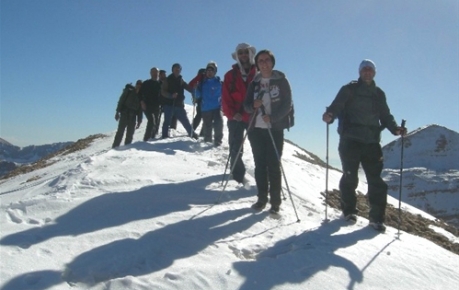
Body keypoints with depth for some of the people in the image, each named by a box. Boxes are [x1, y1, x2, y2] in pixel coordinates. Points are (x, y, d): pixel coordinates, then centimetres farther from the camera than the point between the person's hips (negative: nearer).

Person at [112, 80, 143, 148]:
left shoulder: (140, 96, 12)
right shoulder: (129, 91, 4)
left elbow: (140, 110, 13)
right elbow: (121, 101, 0)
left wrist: (139, 121, 9)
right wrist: (117, 112, -9)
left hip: (132, 116, 3)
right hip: (124, 114, -3)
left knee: (130, 134, 0)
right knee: (120, 131, -9)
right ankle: (114, 147, -7)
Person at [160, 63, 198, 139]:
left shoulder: (181, 81, 15)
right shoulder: (167, 80, 3)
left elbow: (189, 88, 12)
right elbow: (163, 92, -5)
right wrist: (171, 95, -23)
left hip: (179, 105, 3)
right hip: (169, 104, -3)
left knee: (185, 121, 6)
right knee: (167, 121, -3)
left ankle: (192, 134, 18)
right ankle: (165, 136, 4)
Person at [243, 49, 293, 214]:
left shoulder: (281, 80, 1)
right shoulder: (255, 82, 11)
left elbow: (287, 104, -6)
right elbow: (246, 105, 10)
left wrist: (272, 117, -19)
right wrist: (253, 105, -13)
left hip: (275, 129, -3)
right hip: (256, 129, 4)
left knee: (274, 165, -4)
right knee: (260, 164, 6)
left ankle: (275, 202, 4)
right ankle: (262, 198, 16)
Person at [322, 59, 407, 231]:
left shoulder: (379, 94, 18)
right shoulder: (349, 90, 6)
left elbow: (385, 116, 18)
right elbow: (337, 106, -8)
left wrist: (395, 129, -1)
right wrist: (330, 115, -30)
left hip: (371, 141, 3)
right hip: (350, 139, -3)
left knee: (376, 180, -2)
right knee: (350, 177, 1)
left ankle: (377, 217, 5)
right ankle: (349, 210, 20)